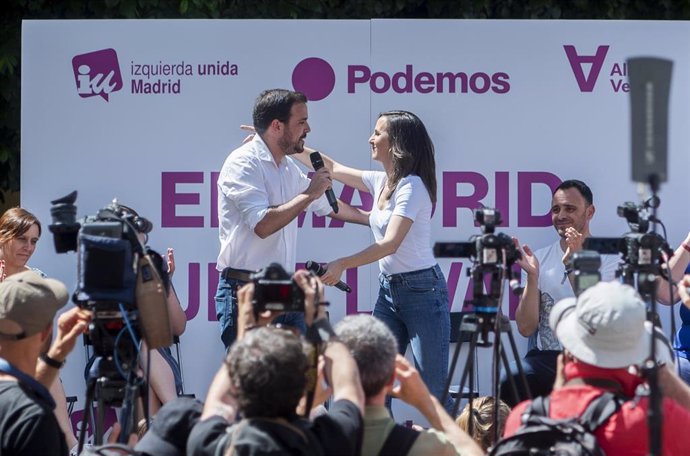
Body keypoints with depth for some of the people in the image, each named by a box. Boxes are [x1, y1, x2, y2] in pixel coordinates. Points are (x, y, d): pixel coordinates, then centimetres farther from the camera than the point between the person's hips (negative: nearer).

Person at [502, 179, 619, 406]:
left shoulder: (609, 258, 5)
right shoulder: (539, 259, 13)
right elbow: (526, 328, 4)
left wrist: (572, 266, -17)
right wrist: (532, 276, -9)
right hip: (546, 358, 2)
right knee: (511, 380, -32)